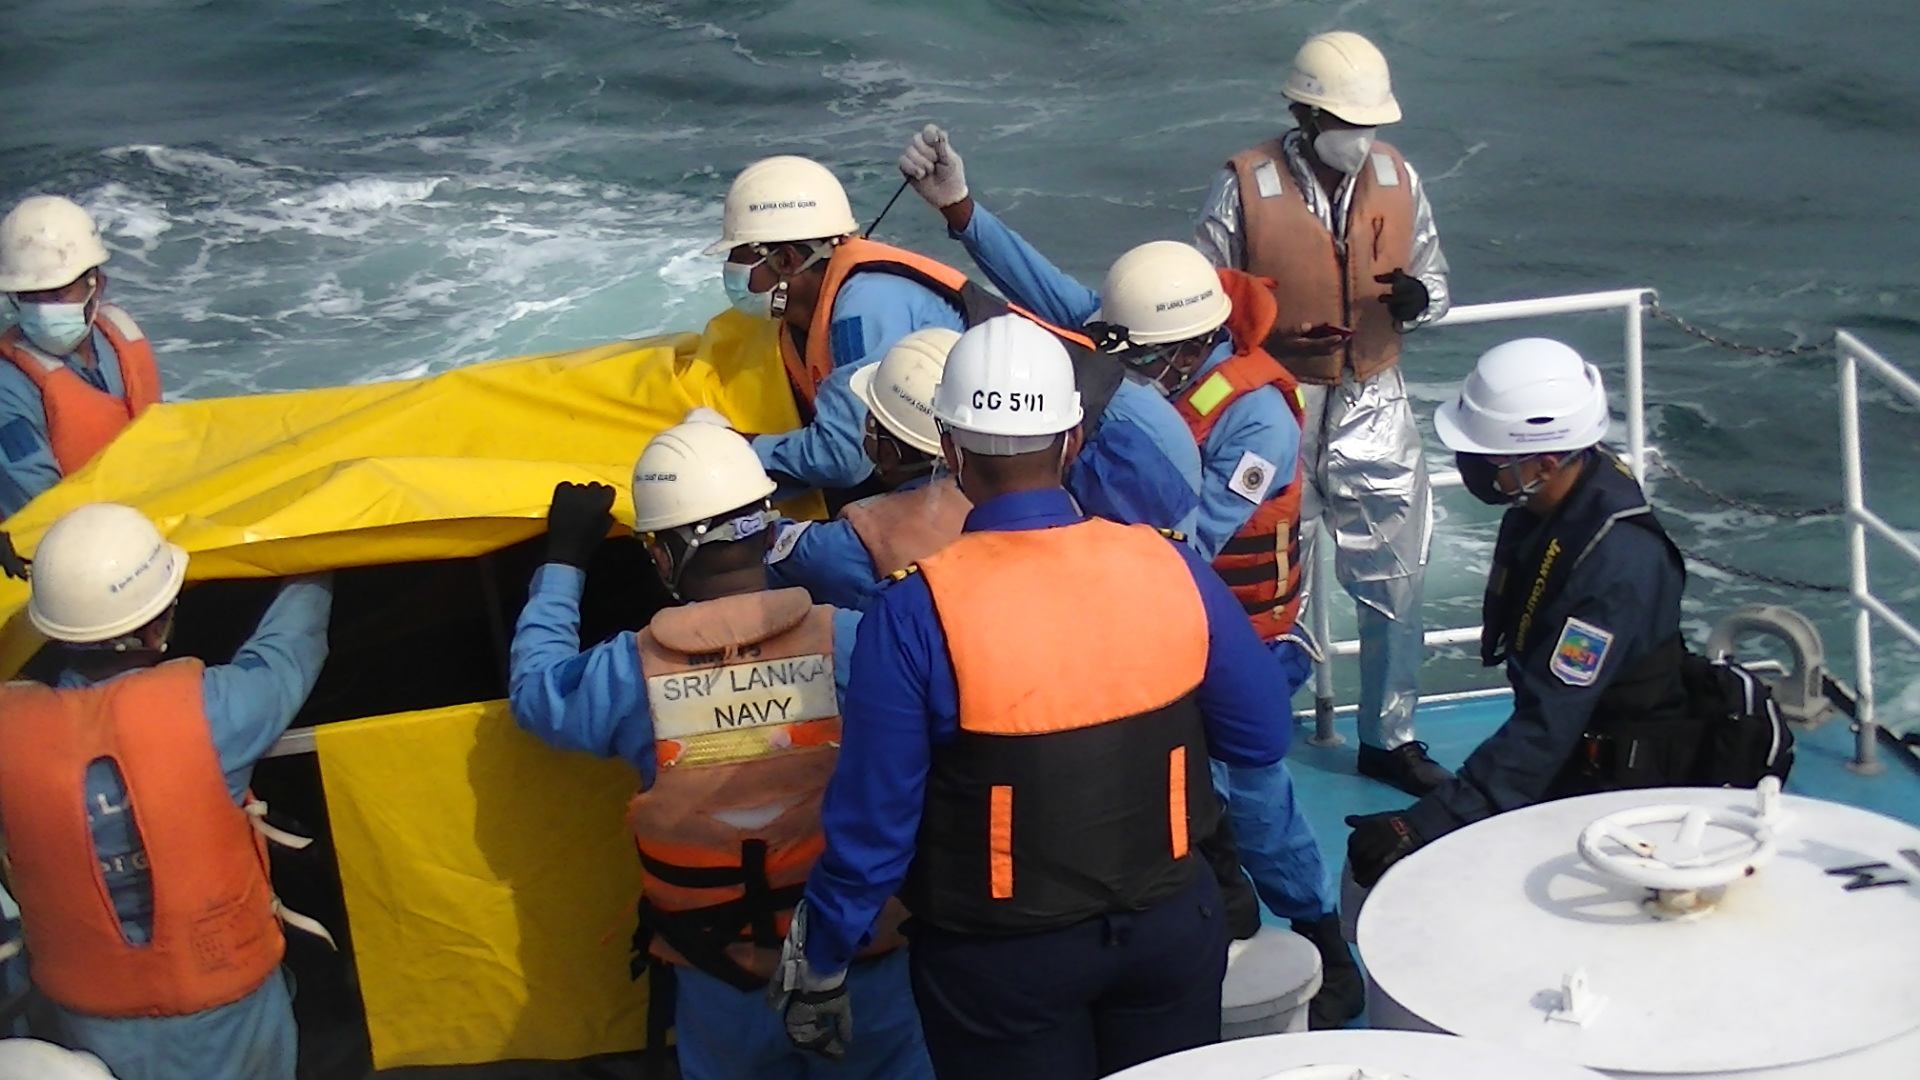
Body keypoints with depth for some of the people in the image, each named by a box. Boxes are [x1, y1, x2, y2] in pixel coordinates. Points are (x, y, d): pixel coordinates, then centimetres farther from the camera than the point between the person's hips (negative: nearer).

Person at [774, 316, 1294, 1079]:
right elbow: (1262, 739, 1)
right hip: (1172, 925, 3)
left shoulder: (916, 615, -21)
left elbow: (874, 821, -15)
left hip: (1003, 959, -3)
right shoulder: (1171, 568, -11)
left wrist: (816, 964, -1)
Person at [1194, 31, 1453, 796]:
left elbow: (1436, 283, 7)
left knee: (1395, 586, 12)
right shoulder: (1246, 186, -12)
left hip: (1373, 409, 4)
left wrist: (1418, 297, -16)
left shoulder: (1398, 179, -1)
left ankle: (1388, 739, 29)